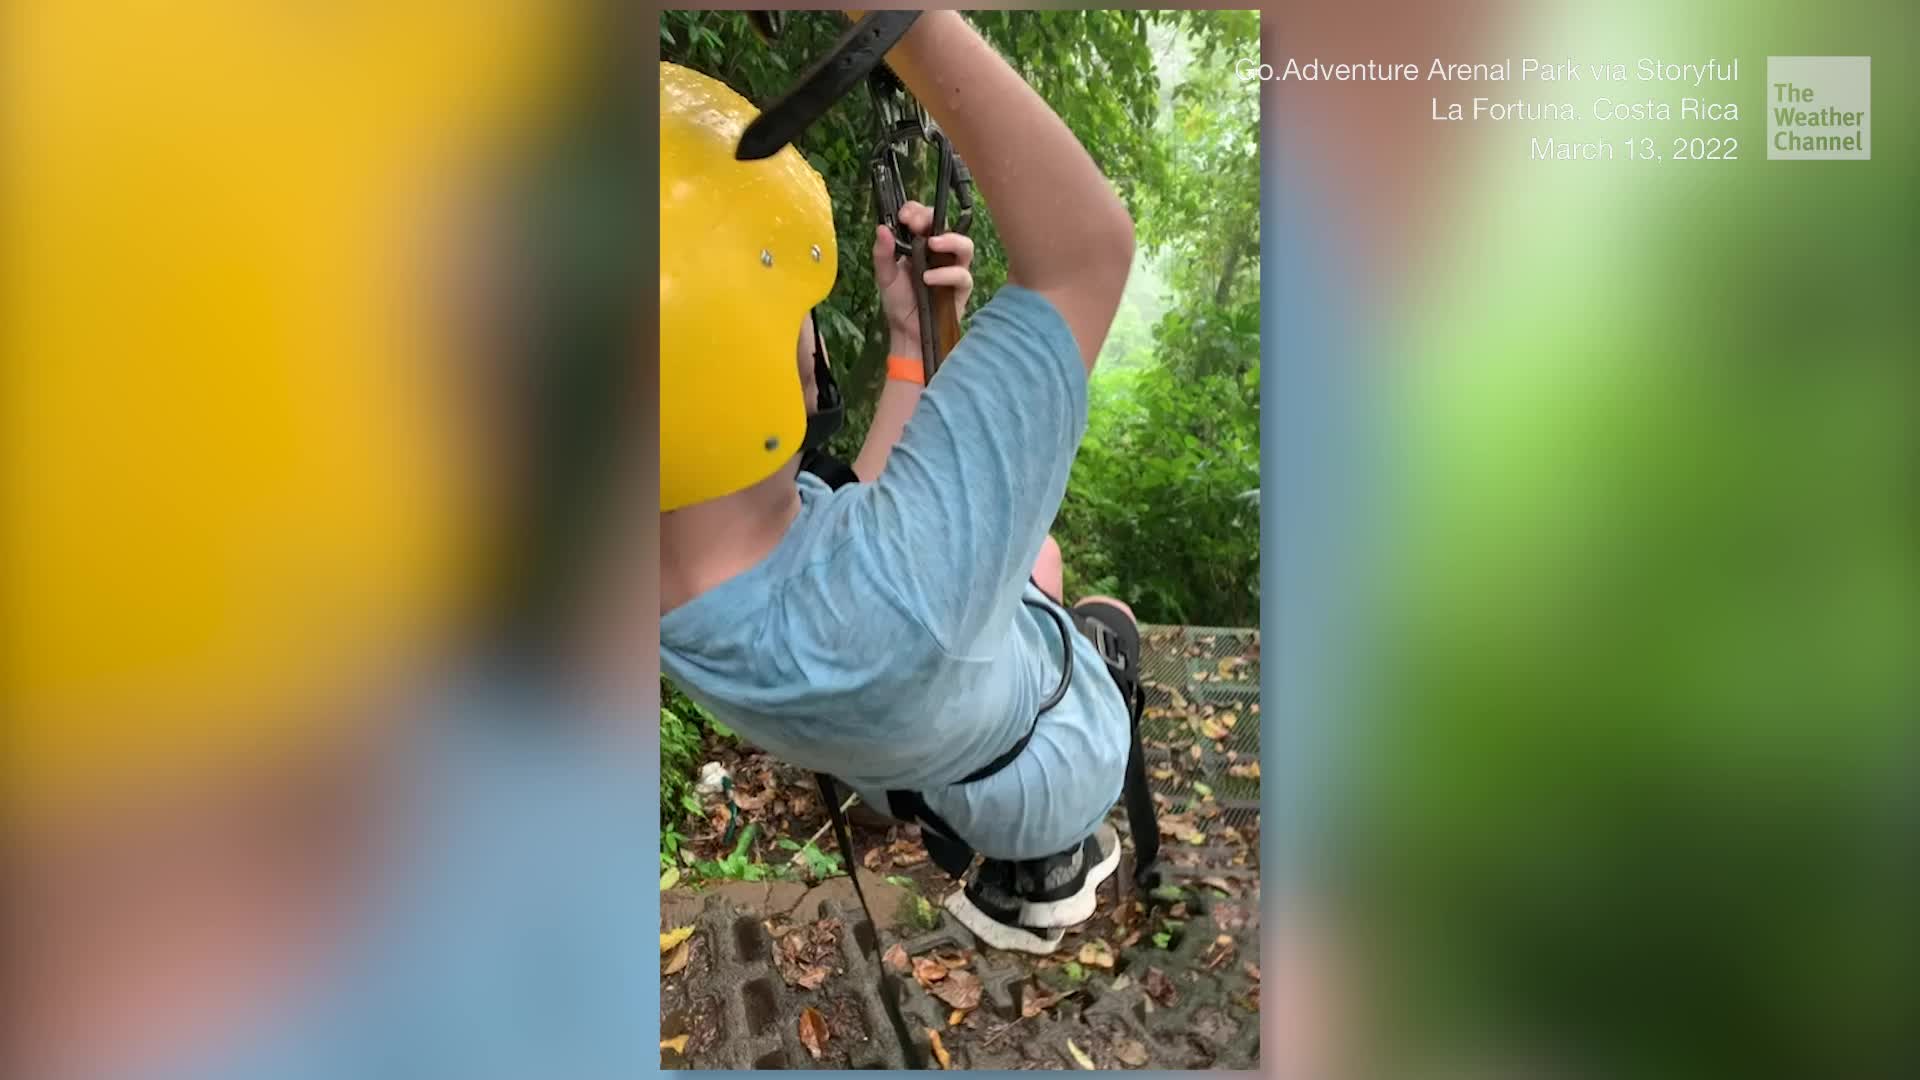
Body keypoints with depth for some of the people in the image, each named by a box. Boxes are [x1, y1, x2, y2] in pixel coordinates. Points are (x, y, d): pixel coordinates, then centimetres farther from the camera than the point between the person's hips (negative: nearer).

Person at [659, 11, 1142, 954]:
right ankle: (1048, 863, 33)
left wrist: (909, 336, -11)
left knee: (1035, 551, 26)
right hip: (1047, 772, -4)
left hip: (911, 770, 4)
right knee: (1109, 617, 27)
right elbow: (1086, 249, -48)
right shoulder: (892, 597, -53)